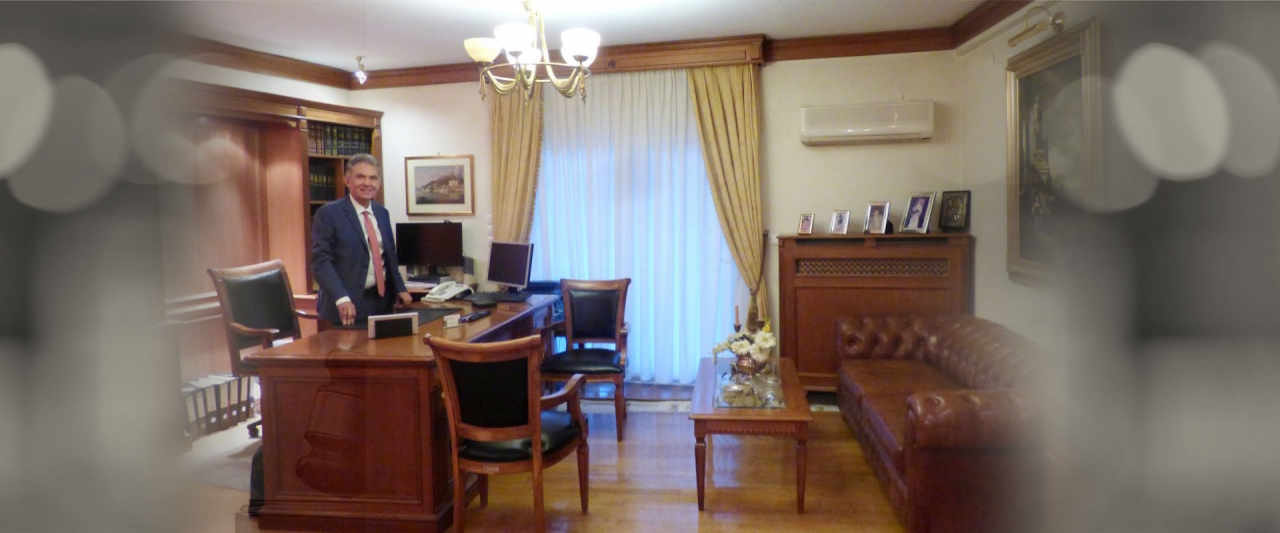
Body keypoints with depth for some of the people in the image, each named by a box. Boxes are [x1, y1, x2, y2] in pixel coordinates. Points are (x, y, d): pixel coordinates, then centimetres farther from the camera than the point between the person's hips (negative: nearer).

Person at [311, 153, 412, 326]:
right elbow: (321, 261, -14)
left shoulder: (382, 213, 12)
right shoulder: (328, 213, -7)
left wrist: (400, 289, 9)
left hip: (382, 301, 6)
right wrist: (341, 299, -25)